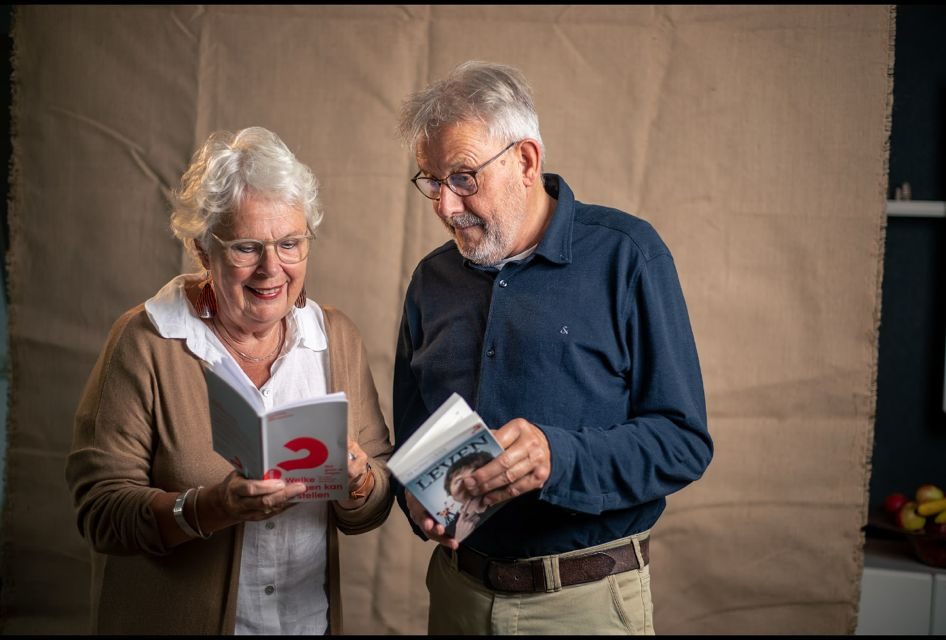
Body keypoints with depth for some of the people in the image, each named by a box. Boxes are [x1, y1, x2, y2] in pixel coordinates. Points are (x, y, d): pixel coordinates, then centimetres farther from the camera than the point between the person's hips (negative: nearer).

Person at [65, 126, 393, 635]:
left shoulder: (337, 339, -4)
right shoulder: (144, 343, -14)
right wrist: (209, 507, -32)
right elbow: (99, 508, -17)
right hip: (172, 620, -3)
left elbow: (370, 513, -2)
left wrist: (357, 483, -23)